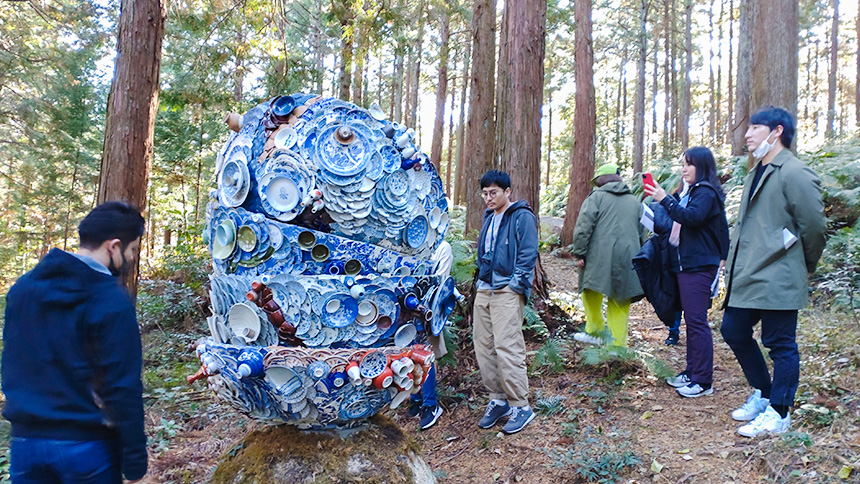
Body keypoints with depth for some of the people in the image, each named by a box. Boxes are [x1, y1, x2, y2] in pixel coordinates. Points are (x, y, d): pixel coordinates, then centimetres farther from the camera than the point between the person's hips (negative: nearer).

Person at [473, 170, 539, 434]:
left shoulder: (522, 216, -5)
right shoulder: (489, 217, 18)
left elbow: (528, 254, -10)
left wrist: (516, 285, -14)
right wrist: (480, 280, 16)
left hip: (507, 292, -8)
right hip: (484, 291, 8)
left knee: (507, 348, -10)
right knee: (483, 347, 8)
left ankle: (521, 406, 2)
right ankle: (498, 400, 20)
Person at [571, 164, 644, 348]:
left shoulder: (596, 196, 3)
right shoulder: (634, 201, 20)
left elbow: (583, 227, -7)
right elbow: (642, 232, 23)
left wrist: (579, 253, -4)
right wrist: (637, 256, 29)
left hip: (600, 255, -4)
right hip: (627, 256, 4)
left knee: (591, 291, 14)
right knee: (620, 303, 7)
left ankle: (596, 332, 15)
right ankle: (617, 343, 8)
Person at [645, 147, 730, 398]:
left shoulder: (706, 192, -10)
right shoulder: (691, 192, 18)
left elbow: (692, 217, -27)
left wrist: (665, 200, -26)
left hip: (699, 267, -10)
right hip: (686, 264, 10)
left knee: (697, 321, -8)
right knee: (691, 321, 14)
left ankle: (703, 381, -2)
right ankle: (692, 371, 23)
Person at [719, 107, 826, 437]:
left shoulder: (794, 173, -13)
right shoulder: (756, 174, 16)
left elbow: (814, 226, -11)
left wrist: (802, 267, 1)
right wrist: (736, 266, 17)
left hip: (777, 280, -10)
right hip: (746, 277, 10)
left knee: (780, 345, 2)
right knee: (734, 331, 15)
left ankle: (778, 414, 15)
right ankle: (762, 394, 33)